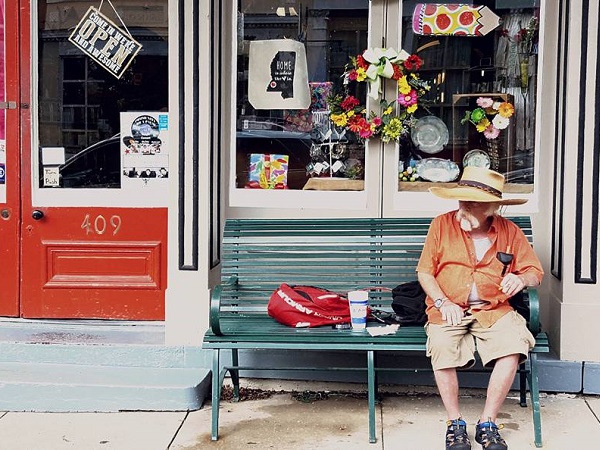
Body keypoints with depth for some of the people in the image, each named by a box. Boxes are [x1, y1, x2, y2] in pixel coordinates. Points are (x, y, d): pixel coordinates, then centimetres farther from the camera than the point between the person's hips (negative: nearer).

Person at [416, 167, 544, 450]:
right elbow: (425, 271, 4)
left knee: (514, 344, -29)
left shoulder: (510, 232, 6)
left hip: (493, 310, 1)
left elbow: (535, 272, 11)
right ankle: (455, 423, -12)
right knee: (442, 347, -32)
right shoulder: (441, 225, 3)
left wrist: (521, 279, -14)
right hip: (448, 309, -1)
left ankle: (487, 423, -14)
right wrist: (443, 303, -12)